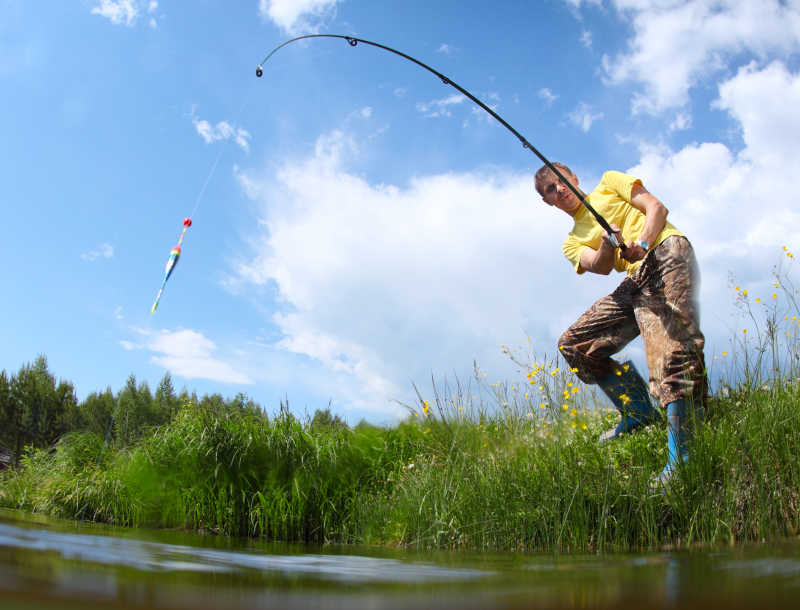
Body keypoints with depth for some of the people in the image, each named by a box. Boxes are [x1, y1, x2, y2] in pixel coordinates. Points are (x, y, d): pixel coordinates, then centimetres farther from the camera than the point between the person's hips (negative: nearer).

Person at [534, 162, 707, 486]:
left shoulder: (609, 182, 19)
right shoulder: (572, 242, 24)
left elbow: (657, 208, 5)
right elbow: (600, 266, 2)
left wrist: (641, 244, -15)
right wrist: (608, 243, -21)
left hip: (665, 251, -6)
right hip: (636, 282, 6)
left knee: (670, 349, -27)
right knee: (574, 344, 0)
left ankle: (681, 456, -30)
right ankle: (638, 411, 7)